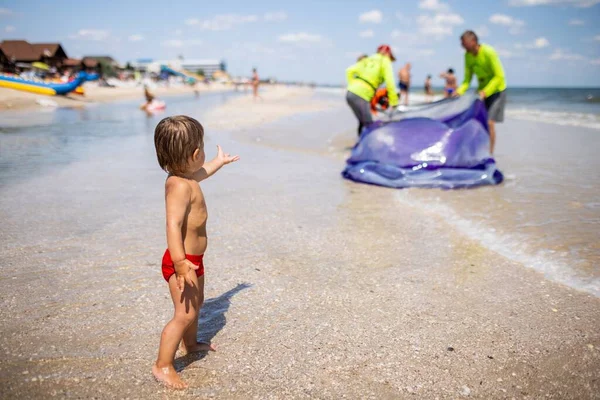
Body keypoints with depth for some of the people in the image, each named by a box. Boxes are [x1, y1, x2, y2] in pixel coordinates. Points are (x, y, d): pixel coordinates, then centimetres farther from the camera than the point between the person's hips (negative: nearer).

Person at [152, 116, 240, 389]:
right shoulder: (180, 186, -28)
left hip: (192, 259, 11)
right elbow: (173, 224, -38)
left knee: (196, 303, 27)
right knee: (185, 314, -8)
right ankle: (162, 365, 5)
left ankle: (190, 343, 49)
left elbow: (200, 173, 30)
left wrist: (220, 161, 45)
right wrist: (180, 262, -44)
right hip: (182, 262, -11)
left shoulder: (185, 176, 4)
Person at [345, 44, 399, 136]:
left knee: (363, 123, 18)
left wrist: (353, 86, 16)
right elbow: (390, 83, -3)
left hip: (350, 93, 7)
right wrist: (393, 102, 0)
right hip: (361, 96, -7)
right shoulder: (385, 61, 9)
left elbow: (350, 71, 15)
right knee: (368, 125, 1)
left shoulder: (367, 60, 26)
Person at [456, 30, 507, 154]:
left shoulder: (489, 53, -23)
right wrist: (460, 91, -18)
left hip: (496, 90, -6)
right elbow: (467, 78, 0)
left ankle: (489, 154, -5)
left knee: (489, 122, -14)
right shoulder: (467, 55, -4)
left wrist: (485, 92, -32)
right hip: (481, 89, 6)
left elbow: (499, 76, -24)